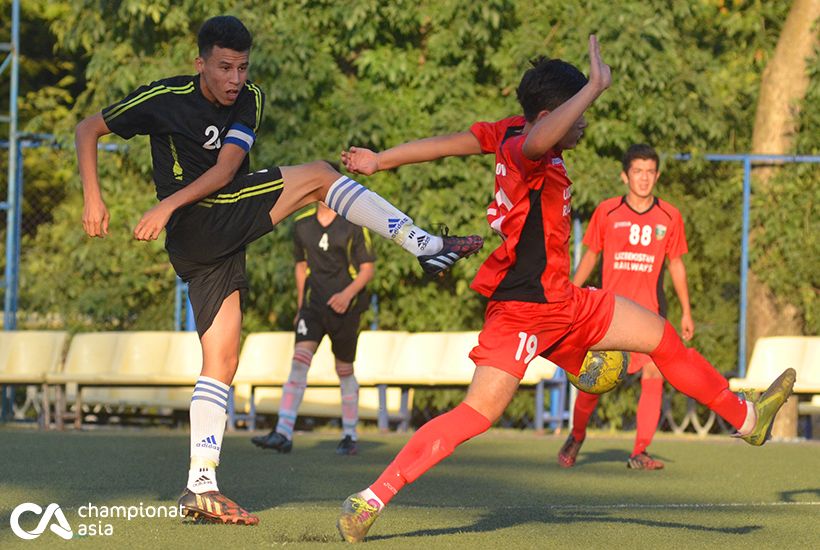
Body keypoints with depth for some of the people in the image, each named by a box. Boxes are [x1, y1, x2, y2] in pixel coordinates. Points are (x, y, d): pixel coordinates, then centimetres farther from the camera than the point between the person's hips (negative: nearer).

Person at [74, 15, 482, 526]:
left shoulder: (250, 100, 8)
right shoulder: (164, 99, -5)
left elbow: (226, 168, -5)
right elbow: (89, 129, 4)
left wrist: (170, 204, -19)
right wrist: (93, 198, -8)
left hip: (223, 242, 6)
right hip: (197, 229, -6)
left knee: (222, 362, 3)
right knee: (317, 176, -12)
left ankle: (201, 486, 3)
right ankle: (427, 245, -12)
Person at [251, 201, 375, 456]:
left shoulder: (354, 225, -5)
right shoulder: (302, 225, 7)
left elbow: (368, 268, -4)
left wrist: (348, 293, -20)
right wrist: (300, 307, 18)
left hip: (345, 308, -2)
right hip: (314, 305, 2)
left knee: (344, 371, 8)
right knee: (299, 362, -16)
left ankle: (350, 437, 24)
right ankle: (283, 434, -24)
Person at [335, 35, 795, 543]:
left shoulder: (507, 135, 7)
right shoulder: (523, 148, -20)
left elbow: (448, 143, 15)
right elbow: (540, 140, -47)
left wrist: (379, 160, 25)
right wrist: (596, 87, -42)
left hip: (562, 302, 10)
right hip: (523, 307, -10)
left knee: (662, 337, 18)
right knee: (478, 414, -15)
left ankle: (747, 418, 33)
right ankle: (369, 500, -12)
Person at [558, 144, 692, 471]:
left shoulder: (669, 217, 4)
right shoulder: (606, 212, 1)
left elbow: (676, 264, 13)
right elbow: (590, 256, 10)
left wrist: (686, 312, 13)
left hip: (651, 311, 1)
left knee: (654, 377, -12)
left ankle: (639, 453, -8)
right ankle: (576, 436, 24)